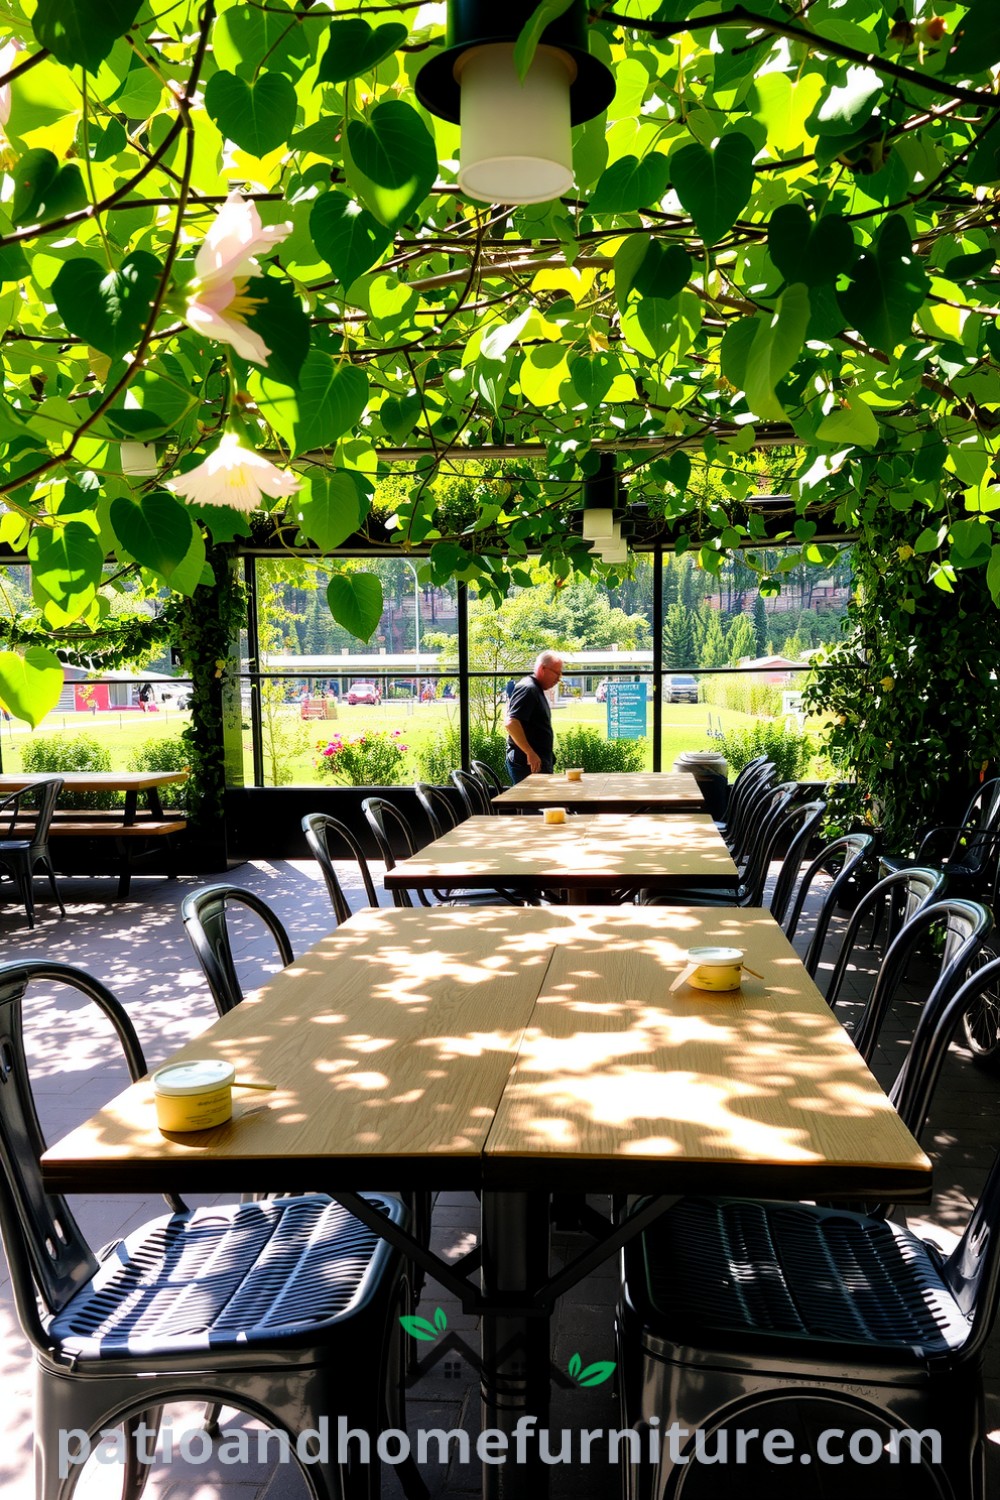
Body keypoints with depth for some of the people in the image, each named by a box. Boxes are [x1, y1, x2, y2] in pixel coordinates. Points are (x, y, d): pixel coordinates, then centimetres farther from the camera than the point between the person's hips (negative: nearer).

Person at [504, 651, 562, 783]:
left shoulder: (537, 690, 18)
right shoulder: (528, 688, -14)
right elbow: (510, 723, -25)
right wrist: (530, 753, -25)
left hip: (540, 763, 10)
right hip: (528, 764, -10)